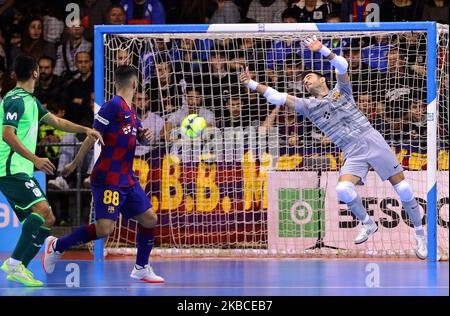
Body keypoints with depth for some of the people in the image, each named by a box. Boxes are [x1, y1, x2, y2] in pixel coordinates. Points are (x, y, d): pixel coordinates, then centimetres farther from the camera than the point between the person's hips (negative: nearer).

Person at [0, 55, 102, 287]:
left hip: (23, 171, 10)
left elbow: (55, 121, 23)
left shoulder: (31, 100, 18)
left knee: (46, 220, 5)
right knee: (42, 208, -26)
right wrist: (36, 160, -27)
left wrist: (85, 130, 10)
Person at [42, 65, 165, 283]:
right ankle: (56, 246, 0)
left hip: (127, 179, 9)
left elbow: (140, 137, 28)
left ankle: (141, 268, 20)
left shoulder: (130, 110, 15)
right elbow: (93, 136, -13)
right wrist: (74, 165, -12)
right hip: (108, 179, -9)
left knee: (149, 219, 6)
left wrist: (145, 136, 3)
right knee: (104, 228, -17)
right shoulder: (114, 106, -12)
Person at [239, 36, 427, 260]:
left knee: (402, 188, -4)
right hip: (353, 154, 2)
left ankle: (420, 233, 10)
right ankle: (368, 224, -3)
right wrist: (250, 83, -2)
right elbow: (277, 97, 6)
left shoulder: (340, 90, 11)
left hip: (372, 140, -1)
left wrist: (322, 49, -19)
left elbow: (342, 65, -6)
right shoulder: (308, 106, 13)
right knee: (343, 189, -26)